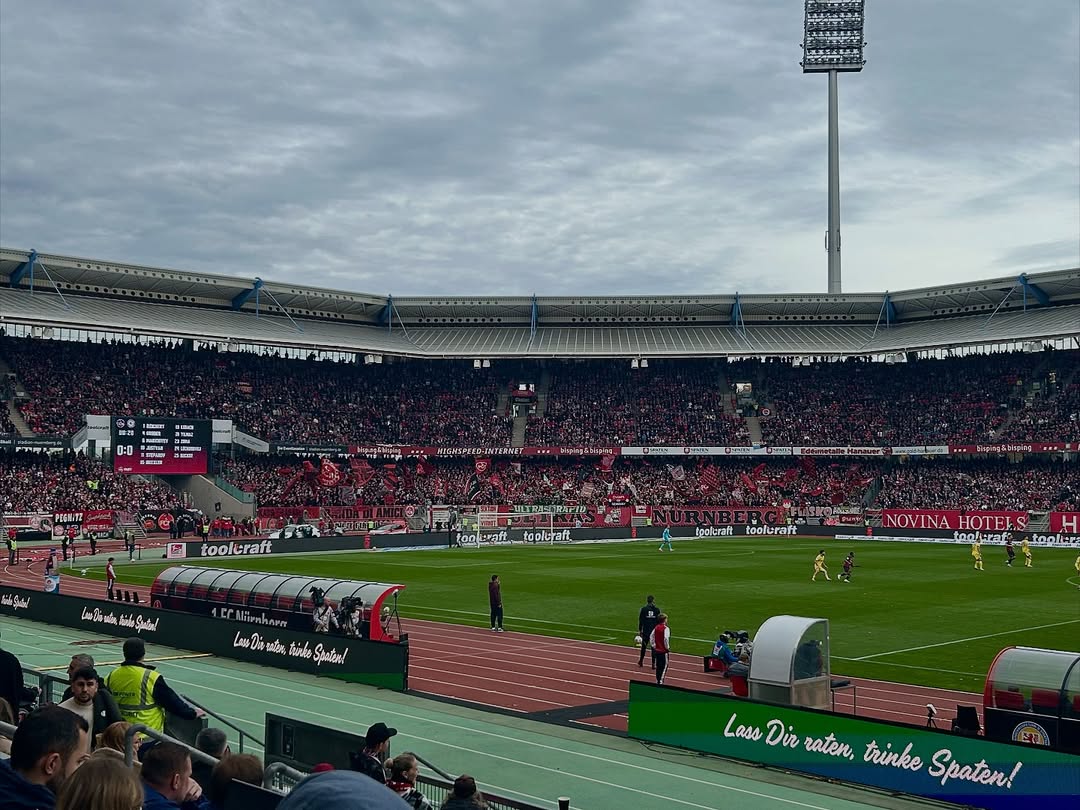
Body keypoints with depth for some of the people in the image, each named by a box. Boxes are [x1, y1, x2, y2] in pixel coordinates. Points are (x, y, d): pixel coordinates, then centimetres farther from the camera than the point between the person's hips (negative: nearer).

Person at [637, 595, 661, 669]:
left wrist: (640, 630, 5)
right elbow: (659, 621, 1)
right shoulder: (657, 610, -4)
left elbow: (640, 621, -4)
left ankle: (641, 661, 27)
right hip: (655, 631, 0)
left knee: (644, 646, 15)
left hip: (646, 631, 0)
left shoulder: (643, 609, -7)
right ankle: (653, 664, 3)